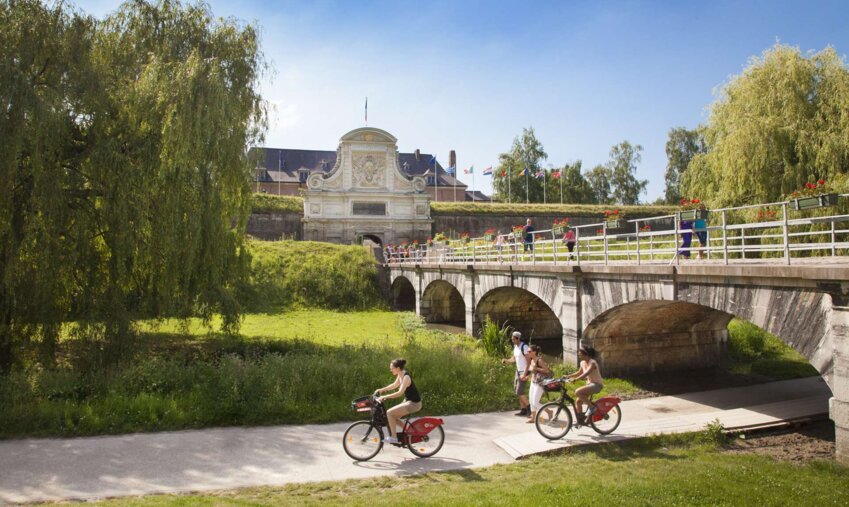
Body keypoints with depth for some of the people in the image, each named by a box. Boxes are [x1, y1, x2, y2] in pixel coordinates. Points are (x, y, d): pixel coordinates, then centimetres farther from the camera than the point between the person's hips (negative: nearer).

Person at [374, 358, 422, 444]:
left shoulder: (406, 377, -23)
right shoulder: (400, 375, 3)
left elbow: (400, 393, -32)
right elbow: (394, 385, 20)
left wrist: (384, 397, -34)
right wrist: (381, 390, 10)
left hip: (414, 403, -9)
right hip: (408, 401, 9)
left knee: (389, 413, -13)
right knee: (393, 417, 11)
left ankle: (393, 437, -6)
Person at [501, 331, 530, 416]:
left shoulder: (524, 346, -17)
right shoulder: (515, 347, 10)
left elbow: (528, 361, -20)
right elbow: (514, 359, 13)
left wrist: (525, 374, -24)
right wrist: (506, 360, -7)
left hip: (524, 371, -9)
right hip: (518, 371, 9)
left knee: (519, 391, -10)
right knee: (517, 391, 9)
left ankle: (529, 408, 1)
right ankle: (523, 409, 16)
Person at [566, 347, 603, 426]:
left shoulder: (592, 363, -19)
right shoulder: (583, 363, 5)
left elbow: (586, 374, -34)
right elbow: (579, 373, 20)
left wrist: (575, 379, -45)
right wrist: (568, 376, 8)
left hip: (596, 384, -8)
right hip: (589, 384, 8)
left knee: (578, 392, -27)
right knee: (578, 402, 1)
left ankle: (592, 407, -13)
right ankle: (580, 420, 12)